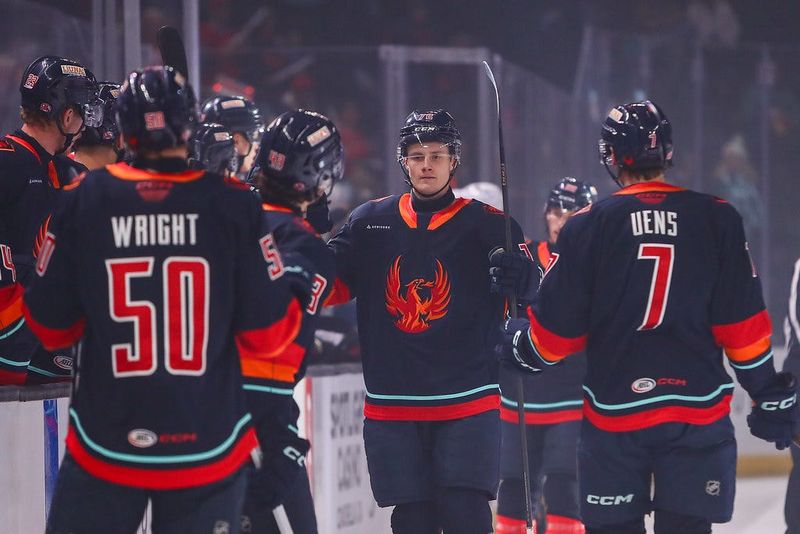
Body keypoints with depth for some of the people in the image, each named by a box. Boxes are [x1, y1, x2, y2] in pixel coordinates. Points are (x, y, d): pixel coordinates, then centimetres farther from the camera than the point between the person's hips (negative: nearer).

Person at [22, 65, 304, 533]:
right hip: (208, 443, 0)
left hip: (104, 445, 0)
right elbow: (267, 335, -4)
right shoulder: (234, 204, -6)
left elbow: (51, 327, 3)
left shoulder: (85, 201, -4)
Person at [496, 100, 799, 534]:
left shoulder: (587, 226, -4)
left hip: (613, 413, -1)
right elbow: (743, 326, -1)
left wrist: (518, 347, 21)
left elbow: (556, 331, 0)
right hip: (698, 411, 1)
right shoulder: (717, 220, -1)